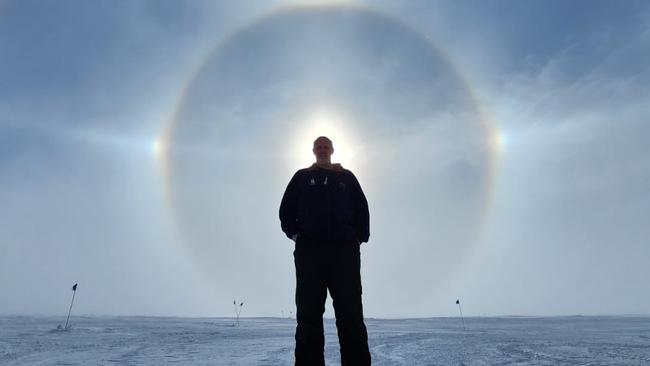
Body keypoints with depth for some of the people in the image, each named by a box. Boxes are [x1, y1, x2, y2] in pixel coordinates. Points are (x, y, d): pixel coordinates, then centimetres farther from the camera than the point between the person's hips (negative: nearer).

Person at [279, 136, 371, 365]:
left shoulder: (347, 177, 17)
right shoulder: (302, 177, 15)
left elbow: (362, 211, 13)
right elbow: (286, 211, 13)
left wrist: (359, 238, 1)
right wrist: (295, 234, -1)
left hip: (345, 252, 1)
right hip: (310, 251, 0)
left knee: (351, 316, -1)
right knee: (309, 315, -1)